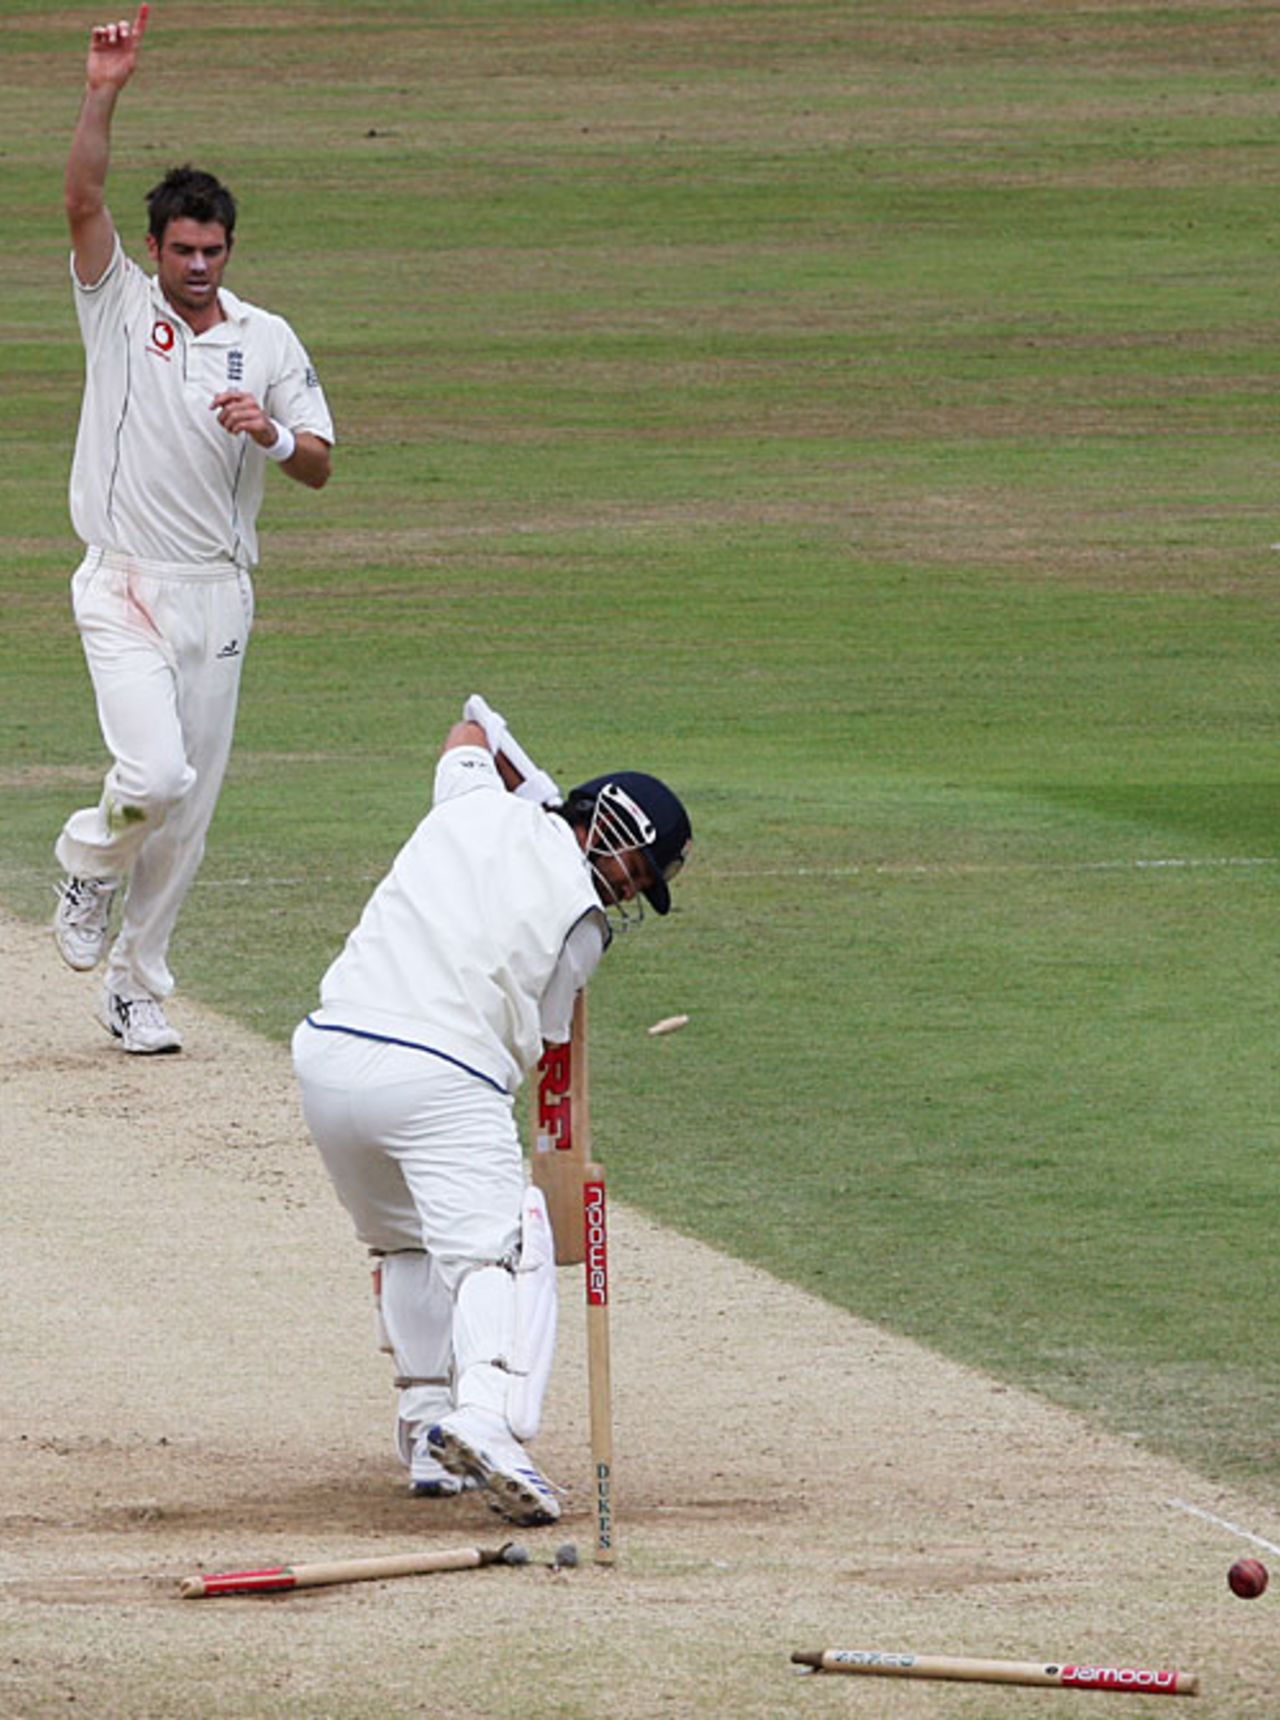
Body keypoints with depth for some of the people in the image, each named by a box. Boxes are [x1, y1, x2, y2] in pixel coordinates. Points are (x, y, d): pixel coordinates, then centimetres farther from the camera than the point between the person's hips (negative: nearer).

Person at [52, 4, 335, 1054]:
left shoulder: (268, 341, 7)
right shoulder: (119, 306, 1)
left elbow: (320, 466, 4)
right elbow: (83, 199, -14)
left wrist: (274, 434, -18)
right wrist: (104, 95, -26)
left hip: (218, 597, 3)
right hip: (125, 590, -3)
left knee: (190, 811, 6)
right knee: (155, 777, -20)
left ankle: (138, 986, 20)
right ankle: (91, 856, 14)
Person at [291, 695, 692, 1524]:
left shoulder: (479, 804, 13)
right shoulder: (581, 919, 0)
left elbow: (470, 733, 38)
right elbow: (537, 1047, 8)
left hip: (327, 1054, 6)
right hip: (442, 1076, -6)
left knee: (407, 1245, 24)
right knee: (501, 1251, -11)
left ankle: (426, 1429, 17)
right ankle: (487, 1415, -37)